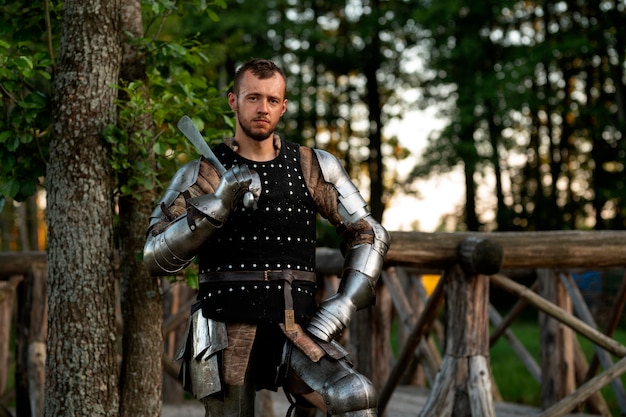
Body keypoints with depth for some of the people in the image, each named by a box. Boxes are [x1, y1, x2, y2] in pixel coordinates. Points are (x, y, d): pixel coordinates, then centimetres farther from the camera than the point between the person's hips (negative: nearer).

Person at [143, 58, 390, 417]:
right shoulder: (201, 175, 2)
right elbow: (157, 258, -7)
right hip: (227, 335, -1)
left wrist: (342, 307, -3)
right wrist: (218, 204, -20)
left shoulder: (314, 168, 7)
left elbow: (370, 236, 11)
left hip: (295, 332, 1)